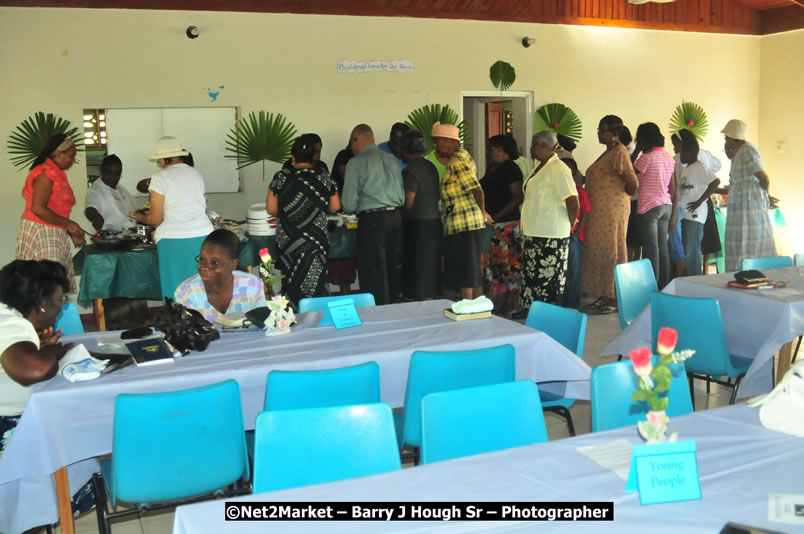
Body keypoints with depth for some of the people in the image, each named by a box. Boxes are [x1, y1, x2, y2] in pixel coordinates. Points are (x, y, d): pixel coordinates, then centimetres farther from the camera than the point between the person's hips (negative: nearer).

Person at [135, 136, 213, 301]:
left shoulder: (160, 177, -4)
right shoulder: (196, 173, 12)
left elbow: (155, 219, -6)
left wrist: (140, 217, 15)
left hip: (173, 240, -5)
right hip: (202, 235, 5)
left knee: (176, 293, 2)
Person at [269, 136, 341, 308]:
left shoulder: (282, 178, -5)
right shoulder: (324, 177, -2)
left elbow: (271, 208, -4)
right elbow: (335, 207, 1)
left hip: (288, 240, 0)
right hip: (316, 239, 0)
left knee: (292, 281, 10)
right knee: (315, 283, 8)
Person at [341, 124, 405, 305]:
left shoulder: (356, 163, -6)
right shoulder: (391, 159, 13)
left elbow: (349, 204, -8)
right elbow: (403, 196, 13)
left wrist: (353, 208, 13)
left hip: (372, 220, -6)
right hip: (396, 216, 7)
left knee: (373, 272, 1)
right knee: (390, 268, 16)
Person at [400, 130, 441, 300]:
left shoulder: (410, 170, -13)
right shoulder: (430, 166, 12)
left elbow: (408, 203, -16)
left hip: (418, 225, -8)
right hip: (434, 221, 8)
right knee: (431, 269, 13)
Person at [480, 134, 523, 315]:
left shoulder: (510, 168, -9)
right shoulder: (491, 168, 16)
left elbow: (518, 197, -15)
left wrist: (497, 216, -20)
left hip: (506, 224, -9)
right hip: (491, 225, 9)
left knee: (507, 265, -4)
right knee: (493, 264, 9)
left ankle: (508, 305, 1)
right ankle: (496, 304, 15)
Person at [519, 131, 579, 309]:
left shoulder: (558, 169, -16)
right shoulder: (540, 167, 14)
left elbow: (573, 203, -21)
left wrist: (569, 227, -7)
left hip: (550, 239, -10)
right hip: (535, 234, 10)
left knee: (547, 283, -4)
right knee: (533, 280, 14)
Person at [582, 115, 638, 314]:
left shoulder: (619, 152, -14)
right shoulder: (608, 152, 16)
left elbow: (632, 183, -17)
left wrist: (623, 196, -1)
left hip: (612, 210, -9)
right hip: (601, 210, 9)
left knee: (611, 251, -4)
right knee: (601, 250, 11)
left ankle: (615, 299, 3)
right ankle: (605, 296, 19)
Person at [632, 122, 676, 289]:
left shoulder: (647, 157, -12)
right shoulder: (668, 157, 11)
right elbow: (673, 190, 12)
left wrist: (635, 152, 1)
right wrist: (672, 214, 17)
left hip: (649, 207, -7)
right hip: (666, 206, 7)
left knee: (651, 250, -5)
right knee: (662, 248, 10)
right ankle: (664, 286, 15)